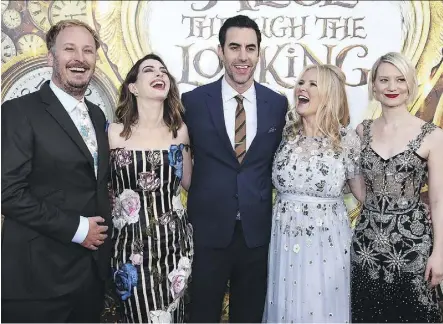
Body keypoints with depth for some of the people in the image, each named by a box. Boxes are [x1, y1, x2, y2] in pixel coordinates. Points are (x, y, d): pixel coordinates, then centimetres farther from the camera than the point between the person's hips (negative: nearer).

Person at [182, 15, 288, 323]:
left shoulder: (277, 103, 1)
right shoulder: (193, 101, -5)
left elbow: (277, 161, 11)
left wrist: (273, 210, 6)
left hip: (258, 231, 2)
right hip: (208, 230, -1)